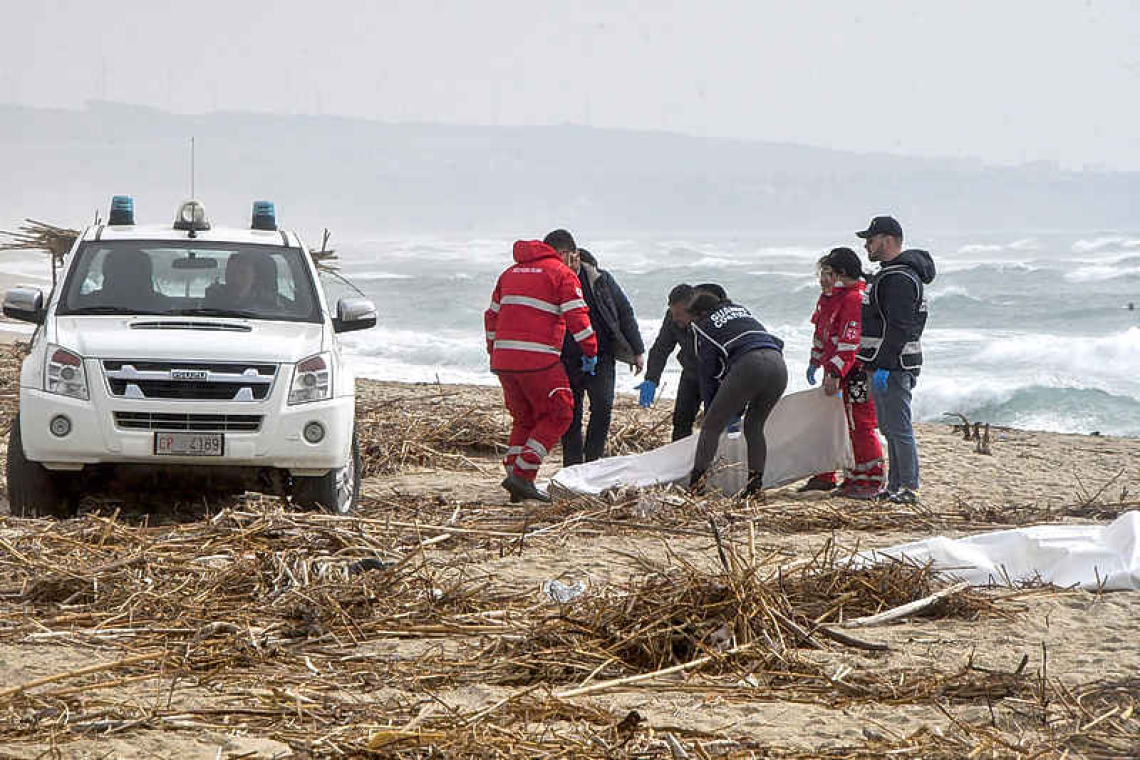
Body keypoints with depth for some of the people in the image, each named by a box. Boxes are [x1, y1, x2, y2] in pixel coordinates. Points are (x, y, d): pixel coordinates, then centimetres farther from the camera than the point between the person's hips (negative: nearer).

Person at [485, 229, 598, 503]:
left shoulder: (511, 272, 21)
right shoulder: (562, 274, 0)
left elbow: (492, 316, 25)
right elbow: (577, 316, -8)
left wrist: (494, 352, 32)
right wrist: (590, 351, 0)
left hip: (503, 359, 7)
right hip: (538, 360, -7)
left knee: (524, 419, 19)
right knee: (558, 416, 4)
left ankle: (516, 480, 11)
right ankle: (522, 475, -6)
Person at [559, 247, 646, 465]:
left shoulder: (601, 279, 1)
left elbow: (624, 312, 8)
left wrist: (637, 351, 6)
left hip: (601, 358, 0)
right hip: (568, 362, 0)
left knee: (603, 406, -15)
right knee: (570, 415, 2)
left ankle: (593, 459, -3)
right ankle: (572, 467, 11)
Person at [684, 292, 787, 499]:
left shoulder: (704, 326, 20)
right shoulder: (742, 311, 35)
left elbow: (707, 372, 19)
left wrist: (710, 410, 27)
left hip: (749, 365, -5)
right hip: (778, 364, 5)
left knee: (712, 426, 4)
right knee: (754, 427, 20)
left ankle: (696, 479, -4)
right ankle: (756, 483, 10)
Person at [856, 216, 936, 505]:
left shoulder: (899, 279, -17)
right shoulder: (888, 274, 19)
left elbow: (898, 328, -23)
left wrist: (884, 365, -25)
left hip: (893, 365, -11)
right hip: (883, 364, 11)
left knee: (898, 428, -8)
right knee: (890, 428, 14)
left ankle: (909, 488, -6)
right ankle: (895, 486, 19)